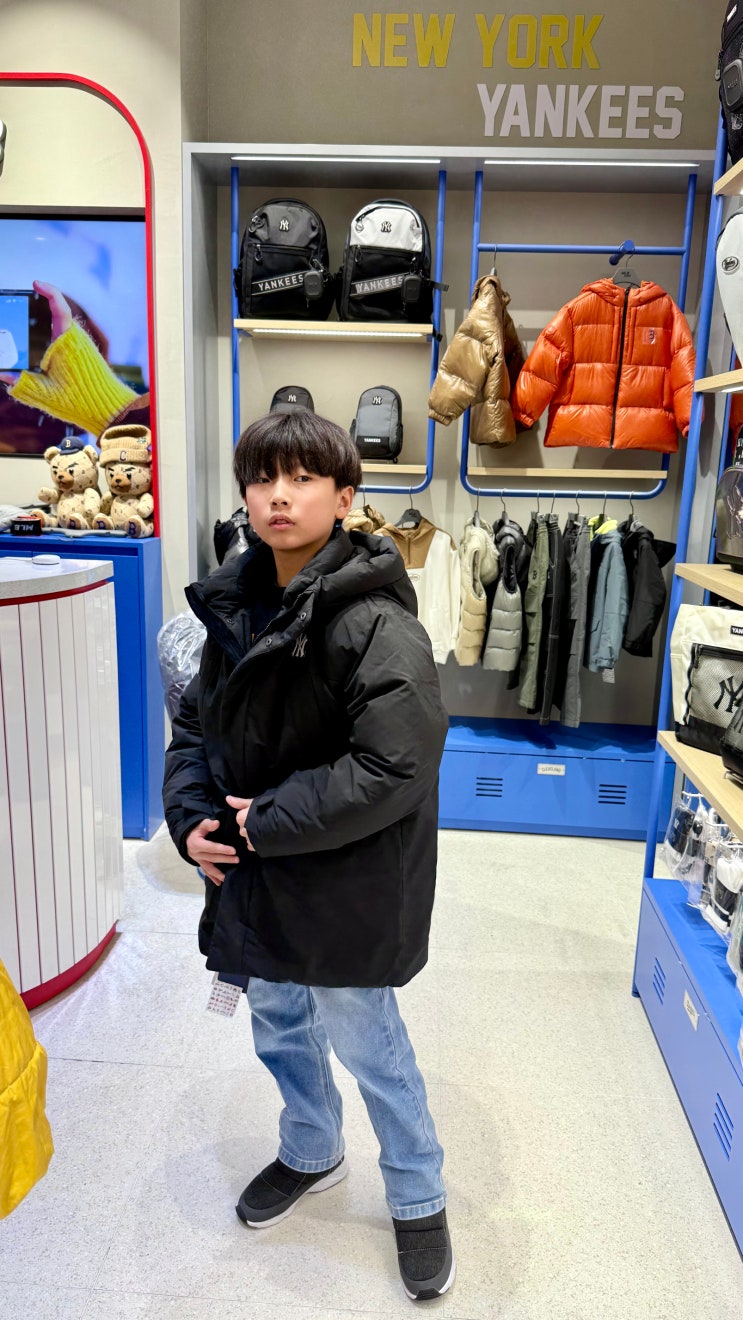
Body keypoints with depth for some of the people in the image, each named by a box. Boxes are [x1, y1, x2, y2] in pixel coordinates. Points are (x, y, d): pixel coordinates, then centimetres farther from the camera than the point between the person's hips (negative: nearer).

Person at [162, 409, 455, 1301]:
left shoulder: (376, 625, -22)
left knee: (365, 1042, 12)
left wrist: (266, 822, -21)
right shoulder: (235, 607, 2)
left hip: (345, 886, -7)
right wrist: (190, 814, -6)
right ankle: (311, 1152, 55)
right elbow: (196, 720, 10)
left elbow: (391, 771, -27)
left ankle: (417, 1200, 41)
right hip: (256, 873, 7)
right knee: (278, 1025, 25)